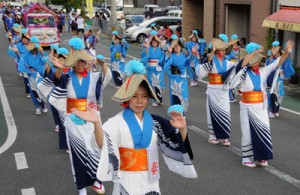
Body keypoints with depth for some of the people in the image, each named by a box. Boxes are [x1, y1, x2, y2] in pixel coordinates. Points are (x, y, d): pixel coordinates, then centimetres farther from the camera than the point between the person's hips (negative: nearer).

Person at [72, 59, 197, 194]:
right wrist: (96, 123, -45)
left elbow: (178, 144, -4)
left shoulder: (155, 122, -3)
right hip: (127, 182, -3)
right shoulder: (117, 122, -12)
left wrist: (182, 129, -25)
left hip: (151, 181, 3)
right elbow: (103, 144, -28)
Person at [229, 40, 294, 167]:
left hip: (261, 107, 4)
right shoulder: (244, 72, -5)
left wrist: (286, 52, -20)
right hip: (247, 107, -3)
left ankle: (261, 157, 19)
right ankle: (246, 158, 13)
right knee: (248, 132, 3)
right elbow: (243, 63, -24)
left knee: (264, 131, 4)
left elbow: (277, 63, -6)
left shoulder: (263, 71, 3)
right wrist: (254, 52, -29)